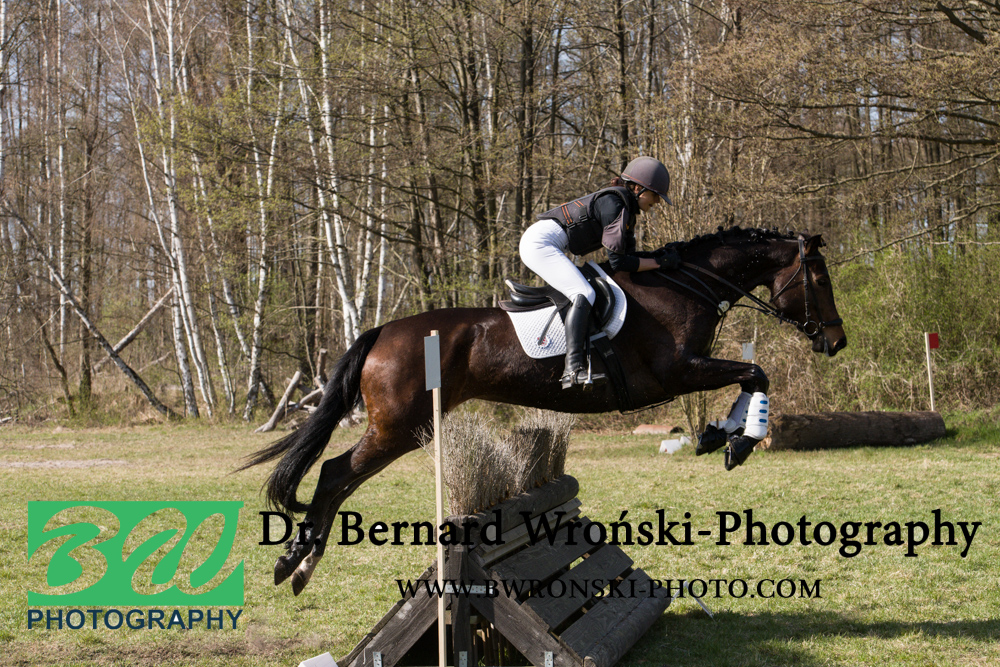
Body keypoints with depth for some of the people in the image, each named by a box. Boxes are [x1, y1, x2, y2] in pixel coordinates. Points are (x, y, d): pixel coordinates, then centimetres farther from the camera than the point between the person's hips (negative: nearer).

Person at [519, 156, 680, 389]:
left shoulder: (625, 206, 15)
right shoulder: (613, 203, -15)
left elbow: (627, 254, 17)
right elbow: (618, 262, -18)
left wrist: (661, 254, 4)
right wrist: (660, 262, -12)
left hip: (541, 245, 11)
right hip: (539, 243, -11)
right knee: (583, 295, -24)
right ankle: (573, 368, -36)